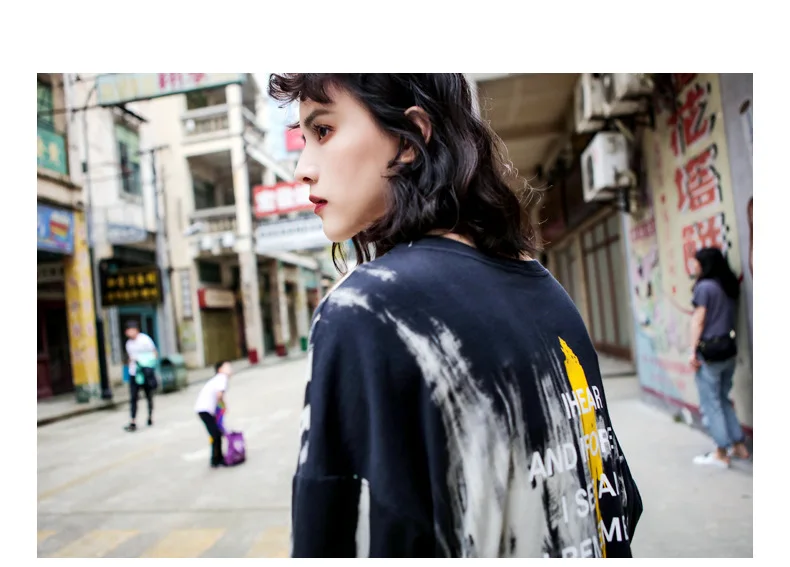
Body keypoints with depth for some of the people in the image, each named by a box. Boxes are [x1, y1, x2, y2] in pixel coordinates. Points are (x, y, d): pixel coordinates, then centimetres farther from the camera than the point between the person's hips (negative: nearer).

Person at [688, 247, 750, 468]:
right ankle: (739, 445, 22)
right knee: (723, 399, 18)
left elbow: (698, 321, -12)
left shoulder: (704, 286, -11)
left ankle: (721, 453, 5)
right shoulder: (729, 286, 12)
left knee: (711, 403, 1)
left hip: (709, 351, -8)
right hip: (729, 348, 8)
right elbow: (728, 317, 13)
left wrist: (693, 351, -10)